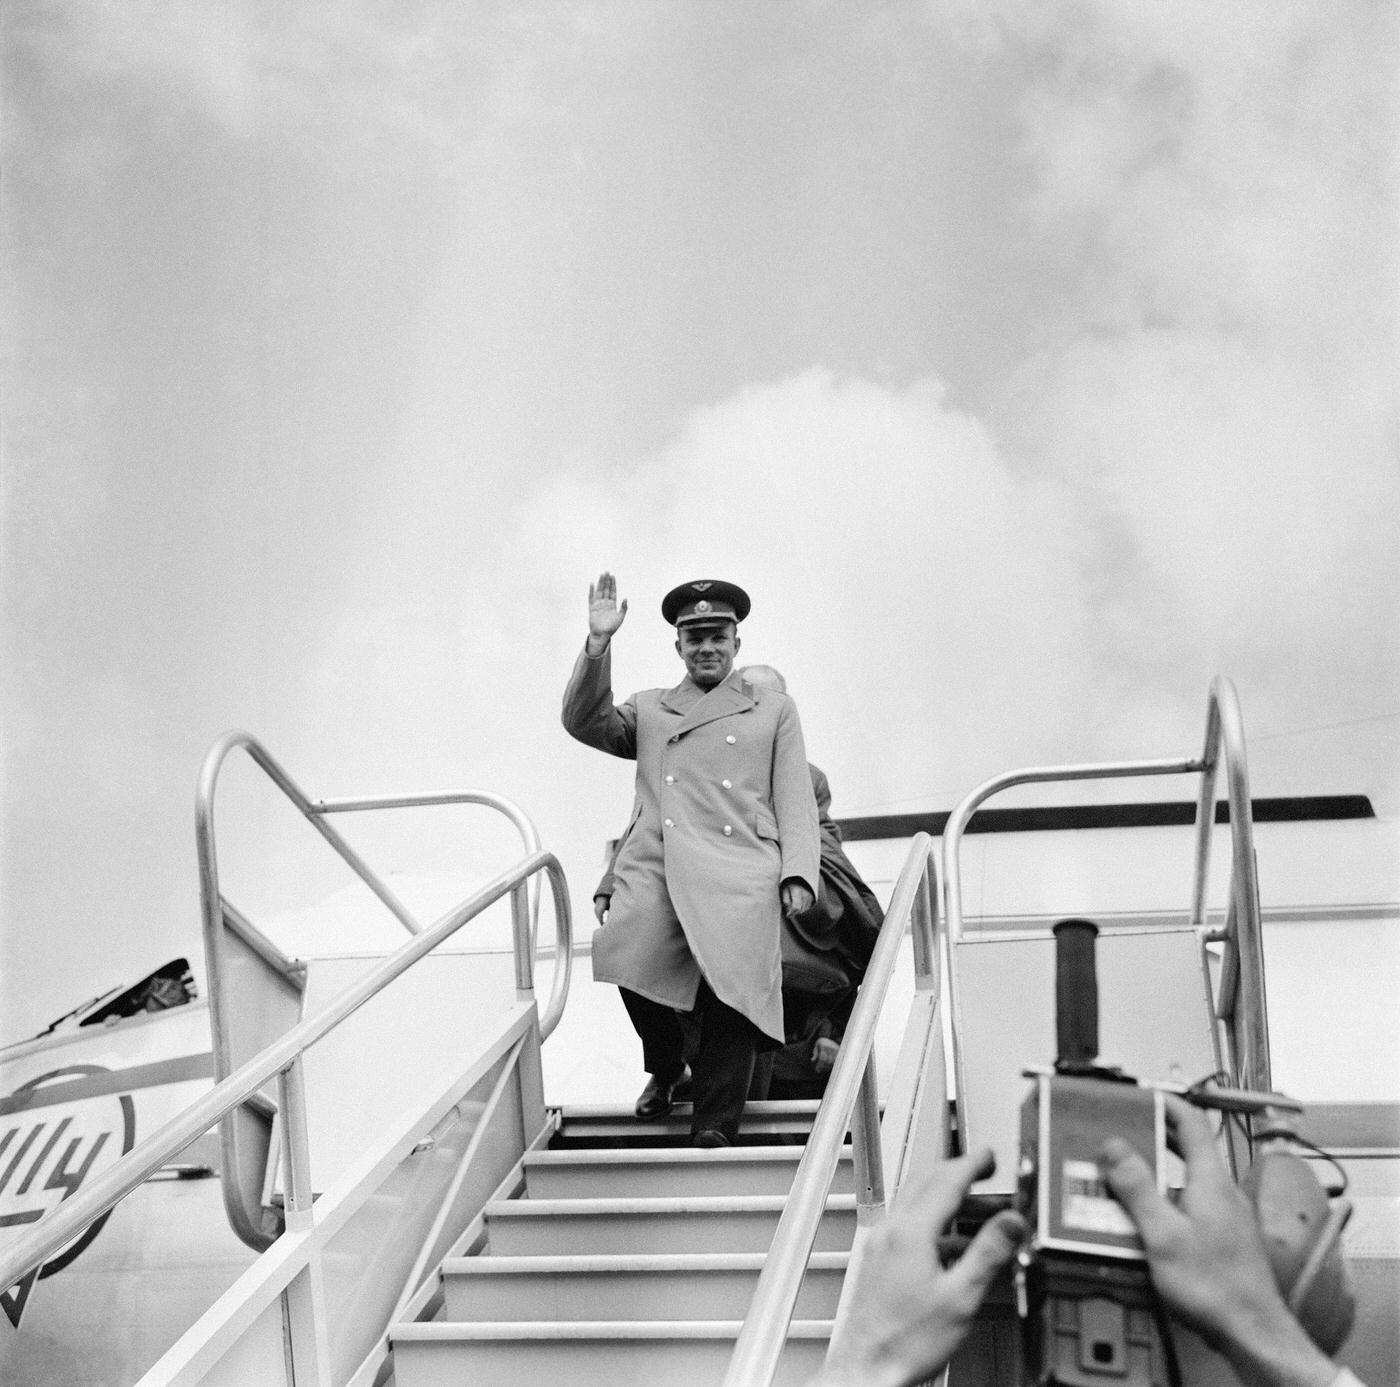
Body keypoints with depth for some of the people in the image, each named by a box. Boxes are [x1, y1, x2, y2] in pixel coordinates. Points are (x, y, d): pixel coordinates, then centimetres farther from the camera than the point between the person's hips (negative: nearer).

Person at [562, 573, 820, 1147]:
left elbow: (795, 801, 15)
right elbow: (583, 722, 11)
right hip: (653, 866, 1)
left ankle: (712, 1131, -17)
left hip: (737, 869, -1)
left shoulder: (775, 710, 24)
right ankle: (665, 1067, 6)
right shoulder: (647, 710, 29)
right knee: (629, 953, -27)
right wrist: (598, 644, 1)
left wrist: (799, 874, 0)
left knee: (733, 978, -27)